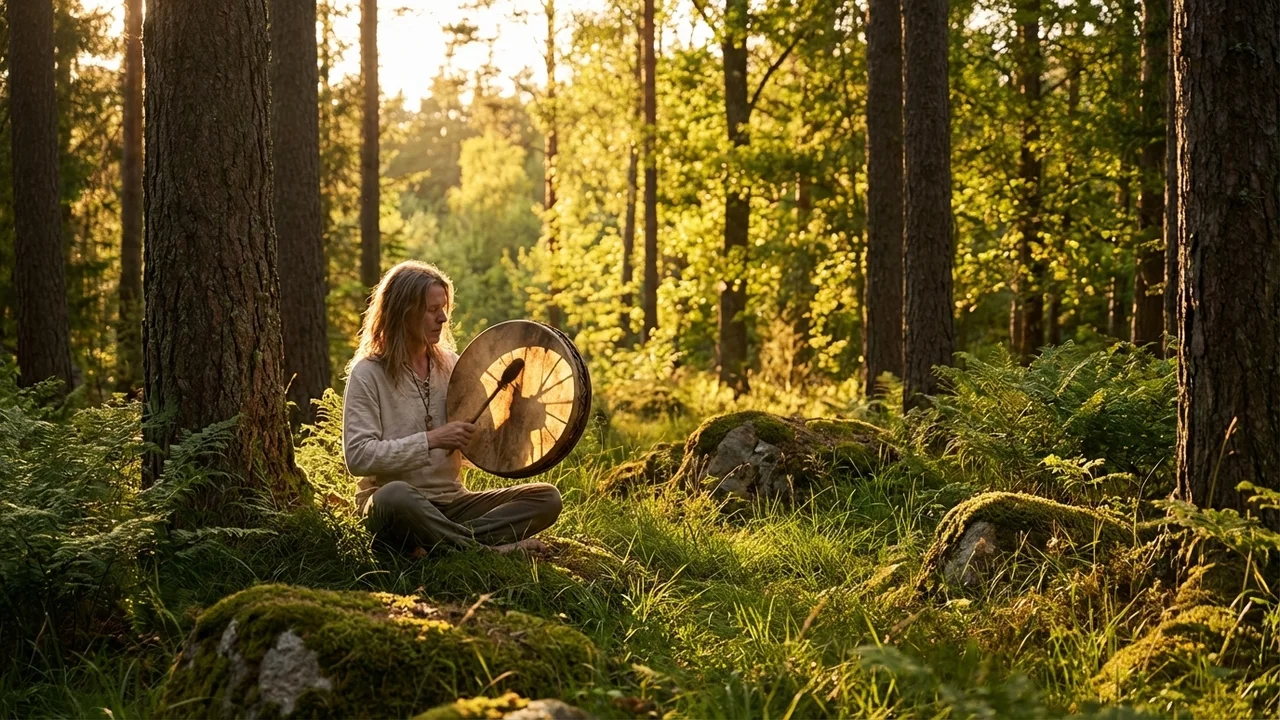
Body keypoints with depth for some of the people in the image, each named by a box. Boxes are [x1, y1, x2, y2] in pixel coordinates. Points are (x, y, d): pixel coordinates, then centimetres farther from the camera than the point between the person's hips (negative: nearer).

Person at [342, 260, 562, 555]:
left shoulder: (450, 364, 10)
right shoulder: (367, 374, -6)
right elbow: (358, 456, -17)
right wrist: (431, 440, -21)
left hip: (451, 503, 6)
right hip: (395, 508, -6)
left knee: (547, 498, -13)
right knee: (395, 495, -42)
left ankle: (439, 545, -24)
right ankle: (493, 550, -26)